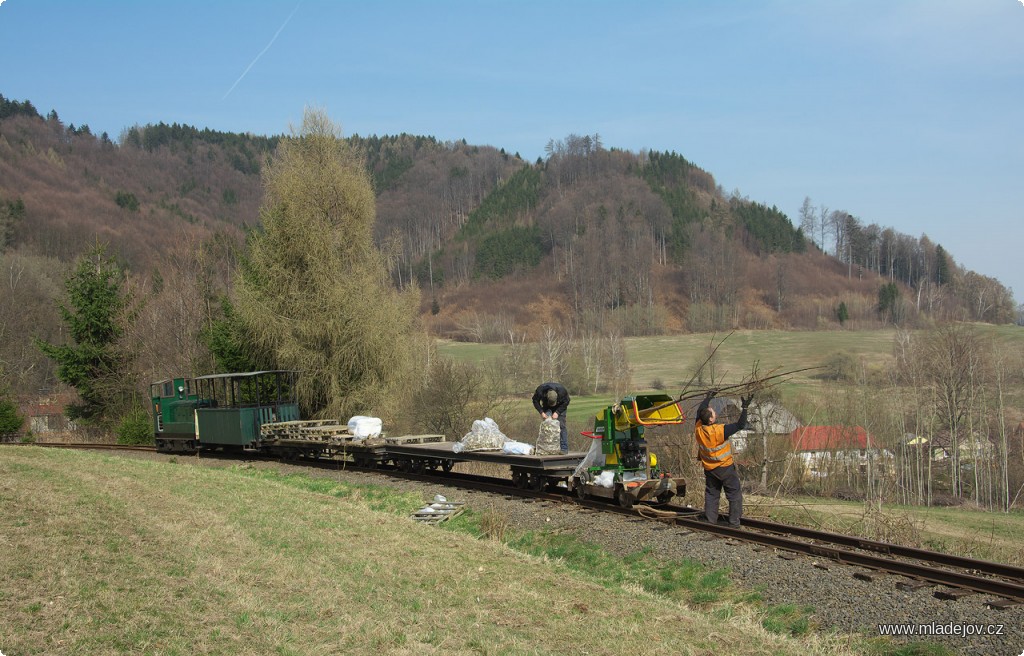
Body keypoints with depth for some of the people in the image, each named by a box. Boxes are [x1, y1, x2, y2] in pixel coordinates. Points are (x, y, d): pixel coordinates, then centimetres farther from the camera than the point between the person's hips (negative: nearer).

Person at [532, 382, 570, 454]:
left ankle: (564, 448, -9)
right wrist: (541, 412, -25)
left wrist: (557, 412, -27)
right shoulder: (540, 391, -33)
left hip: (559, 407, -1)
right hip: (546, 408, 1)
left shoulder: (562, 391, -35)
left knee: (561, 425, -11)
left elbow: (566, 402, -17)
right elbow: (535, 401, -14)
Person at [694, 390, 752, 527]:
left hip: (708, 468, 5)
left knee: (711, 494, 16)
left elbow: (700, 411, 7)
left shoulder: (698, 428, -13)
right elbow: (740, 425, -24)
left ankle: (710, 520, 17)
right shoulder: (720, 431, -29)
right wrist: (745, 408, -21)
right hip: (725, 468, -5)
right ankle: (734, 522, 7)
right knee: (734, 494, 7)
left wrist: (708, 398, 20)